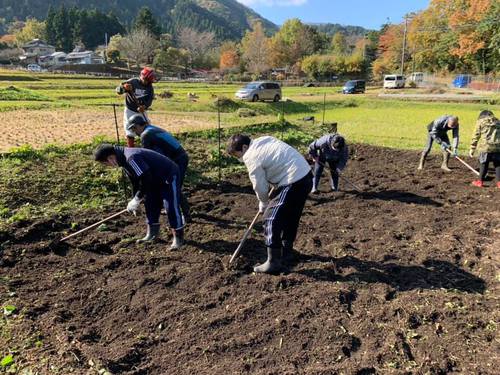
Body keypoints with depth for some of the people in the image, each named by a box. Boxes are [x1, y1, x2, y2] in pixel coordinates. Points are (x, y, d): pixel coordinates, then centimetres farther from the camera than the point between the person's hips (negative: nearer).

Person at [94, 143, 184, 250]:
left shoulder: (131, 158, -29)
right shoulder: (124, 159, 4)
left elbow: (146, 179, -30)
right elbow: (135, 181, 15)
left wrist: (137, 199, -19)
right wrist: (135, 200, 19)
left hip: (169, 176, -11)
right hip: (156, 179, 11)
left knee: (171, 207, -12)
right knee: (150, 204, 13)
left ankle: (178, 238, -1)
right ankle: (152, 234, 25)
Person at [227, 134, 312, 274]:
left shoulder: (252, 158, -12)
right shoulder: (263, 140, 13)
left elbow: (260, 187, -6)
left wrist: (263, 204, 13)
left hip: (293, 182, -10)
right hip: (306, 175, 10)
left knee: (271, 219, -4)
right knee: (290, 216, 24)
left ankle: (273, 263, 1)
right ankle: (286, 248, 42)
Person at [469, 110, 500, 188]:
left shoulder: (480, 121, 9)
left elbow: (476, 136, 4)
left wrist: (472, 149, 6)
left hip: (486, 147, -3)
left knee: (483, 164, 7)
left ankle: (480, 181, 15)